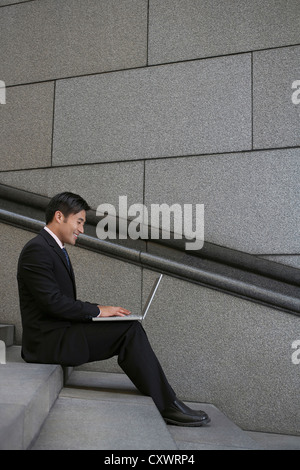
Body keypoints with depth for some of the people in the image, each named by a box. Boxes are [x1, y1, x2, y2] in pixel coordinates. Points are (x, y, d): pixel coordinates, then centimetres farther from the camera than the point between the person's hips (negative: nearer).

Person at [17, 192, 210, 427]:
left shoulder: (55, 249, 17)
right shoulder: (37, 250, -14)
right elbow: (52, 301, -22)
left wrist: (97, 311, 2)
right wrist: (97, 310, -14)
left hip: (60, 333, 10)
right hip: (48, 340, -10)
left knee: (130, 329, -1)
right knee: (130, 330, -17)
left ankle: (166, 403, -1)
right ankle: (166, 406, -8)